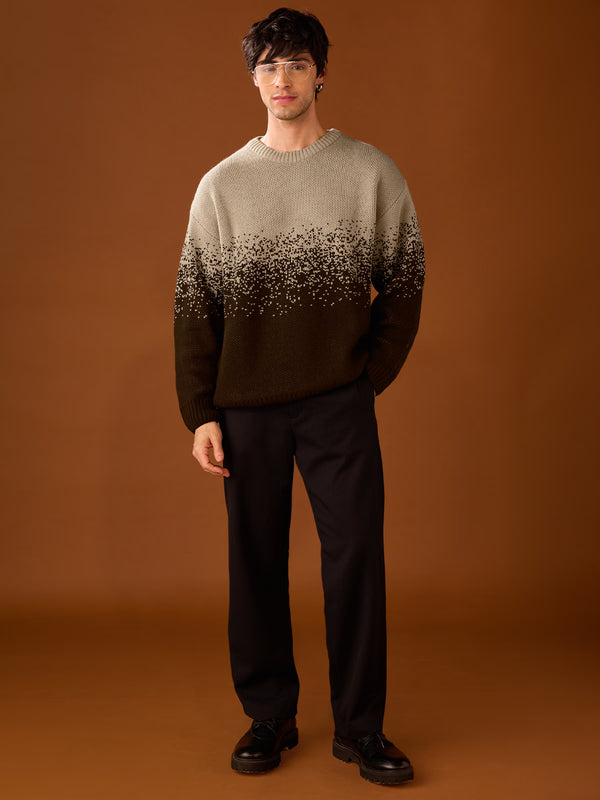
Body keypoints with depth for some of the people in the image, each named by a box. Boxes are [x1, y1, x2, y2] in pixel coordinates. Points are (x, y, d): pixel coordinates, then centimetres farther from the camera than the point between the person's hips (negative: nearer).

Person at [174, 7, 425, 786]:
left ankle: (360, 726, 15)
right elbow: (194, 306, 3)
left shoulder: (371, 172, 4)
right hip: (247, 406, 2)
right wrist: (199, 414, -2)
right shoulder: (221, 184, 6)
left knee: (356, 556, -1)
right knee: (256, 563, 7)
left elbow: (405, 282, 6)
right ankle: (269, 717, 23)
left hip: (339, 402, -1)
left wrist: (372, 375, 0)